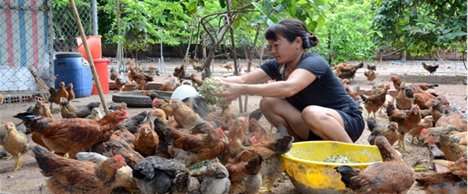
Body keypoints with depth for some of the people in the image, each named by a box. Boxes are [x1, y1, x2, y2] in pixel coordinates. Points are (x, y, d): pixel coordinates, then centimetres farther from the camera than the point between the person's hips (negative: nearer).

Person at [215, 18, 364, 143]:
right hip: (311, 127, 6)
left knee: (311, 113, -39)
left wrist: (242, 90, -50)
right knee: (268, 103, -14)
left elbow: (289, 88, -44)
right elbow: (243, 79, -14)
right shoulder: (276, 65, -3)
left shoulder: (313, 62, -25)